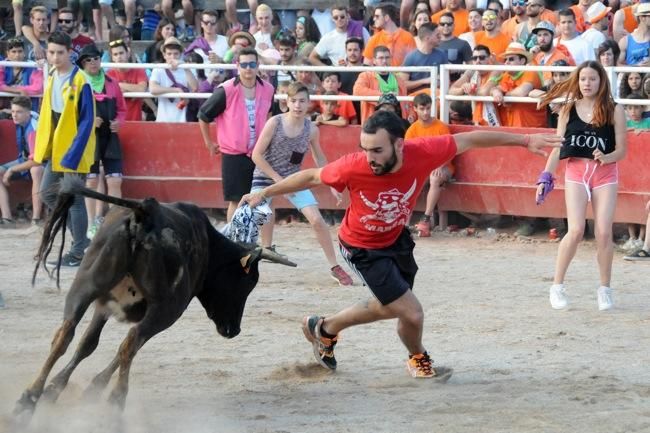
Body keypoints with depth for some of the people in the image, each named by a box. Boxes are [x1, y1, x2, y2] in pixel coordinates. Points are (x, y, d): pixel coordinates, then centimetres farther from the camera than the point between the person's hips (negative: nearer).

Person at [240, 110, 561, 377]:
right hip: (363, 249, -5)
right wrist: (265, 193, -9)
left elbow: (470, 140, -17)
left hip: (396, 239, 5)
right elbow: (311, 177, -16)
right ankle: (419, 359, 28)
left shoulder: (423, 153, -30)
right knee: (412, 314, -7)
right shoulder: (353, 167, -34)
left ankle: (324, 329, 48)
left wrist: (524, 141, -12)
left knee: (389, 307, 25)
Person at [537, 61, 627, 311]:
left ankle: (605, 288, 10)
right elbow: (558, 147, 6)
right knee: (576, 230, -13)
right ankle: (557, 286, -1)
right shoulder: (569, 110, 5)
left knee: (604, 232, -6)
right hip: (576, 172, 0)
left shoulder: (614, 111, 0)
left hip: (605, 174, 0)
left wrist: (606, 158, -21)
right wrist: (546, 178, 0)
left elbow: (621, 151, 0)